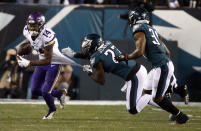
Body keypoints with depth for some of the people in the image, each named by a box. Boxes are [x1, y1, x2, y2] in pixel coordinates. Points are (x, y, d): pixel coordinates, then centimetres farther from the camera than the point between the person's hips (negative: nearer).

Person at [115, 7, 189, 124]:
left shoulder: (139, 31, -7)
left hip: (162, 66, -9)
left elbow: (139, 52, -18)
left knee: (157, 98, -3)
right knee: (147, 91, 18)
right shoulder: (152, 30, 21)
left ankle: (180, 116, 4)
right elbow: (167, 52, 22)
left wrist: (125, 57, -4)